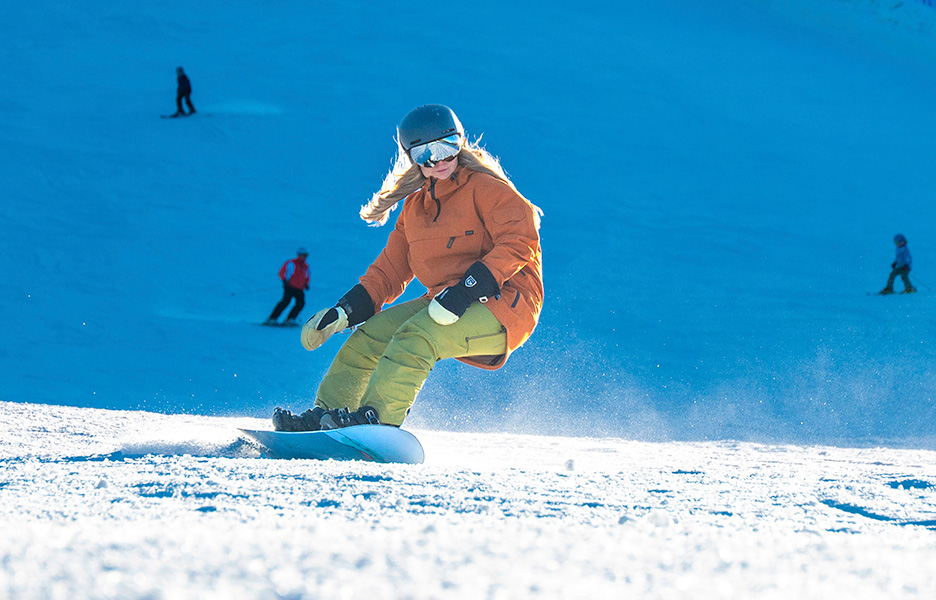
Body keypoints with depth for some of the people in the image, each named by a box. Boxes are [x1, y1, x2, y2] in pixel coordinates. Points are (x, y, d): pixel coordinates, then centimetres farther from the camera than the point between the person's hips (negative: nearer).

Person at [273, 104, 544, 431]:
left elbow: (521, 238, -20)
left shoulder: (485, 189, -7)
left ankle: (378, 417, -40)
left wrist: (467, 289, -28)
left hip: (505, 305, -8)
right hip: (445, 303, 8)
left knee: (416, 336, -31)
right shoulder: (415, 207, 16)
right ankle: (323, 416, -4)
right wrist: (342, 312, 4)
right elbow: (389, 272, 19)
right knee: (369, 334, -5)